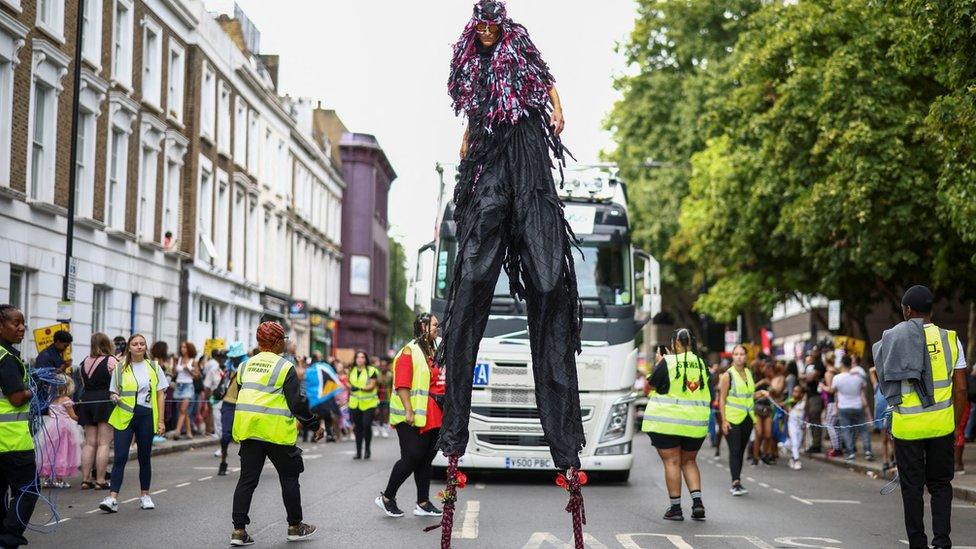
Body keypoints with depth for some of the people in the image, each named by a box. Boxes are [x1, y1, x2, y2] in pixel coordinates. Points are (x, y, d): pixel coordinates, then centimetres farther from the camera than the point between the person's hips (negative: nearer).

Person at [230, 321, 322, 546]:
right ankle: (295, 527, 18)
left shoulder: (247, 365, 12)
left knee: (247, 479, 7)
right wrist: (315, 425, 2)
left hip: (247, 429, 5)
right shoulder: (284, 367, -7)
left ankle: (239, 530, 1)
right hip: (276, 431, -5)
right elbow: (298, 402, -9)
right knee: (289, 478, 10)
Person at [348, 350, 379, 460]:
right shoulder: (352, 371, 14)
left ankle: (367, 449, 7)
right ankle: (358, 452, 12)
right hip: (355, 404, 4)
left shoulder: (371, 371, -3)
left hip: (368, 404, -4)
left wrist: (360, 388, -25)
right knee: (357, 428, 5)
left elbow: (372, 386, -12)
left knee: (366, 425, -12)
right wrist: (348, 401, 20)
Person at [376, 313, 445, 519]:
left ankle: (423, 504, 13)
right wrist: (408, 410, -21)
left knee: (425, 459, 9)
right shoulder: (410, 351, -7)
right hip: (413, 416, -8)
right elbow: (402, 384, -14)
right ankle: (387, 497, 5)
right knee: (412, 457, -9)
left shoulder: (434, 352, 17)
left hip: (431, 417, 8)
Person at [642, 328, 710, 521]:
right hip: (695, 424, 4)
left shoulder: (668, 362, -9)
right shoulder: (702, 364, 5)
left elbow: (652, 382, 1)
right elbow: (709, 395, 15)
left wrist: (658, 363, 14)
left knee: (672, 462, 1)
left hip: (666, 422, -4)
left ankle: (675, 507, 1)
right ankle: (697, 502, 3)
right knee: (689, 461, 17)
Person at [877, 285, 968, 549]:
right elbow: (960, 390, 0)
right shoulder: (951, 339, -1)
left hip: (907, 426, -1)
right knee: (940, 483, 14)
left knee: (912, 487, 9)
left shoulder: (894, 338, -5)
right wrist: (955, 426, 9)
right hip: (941, 424, 1)